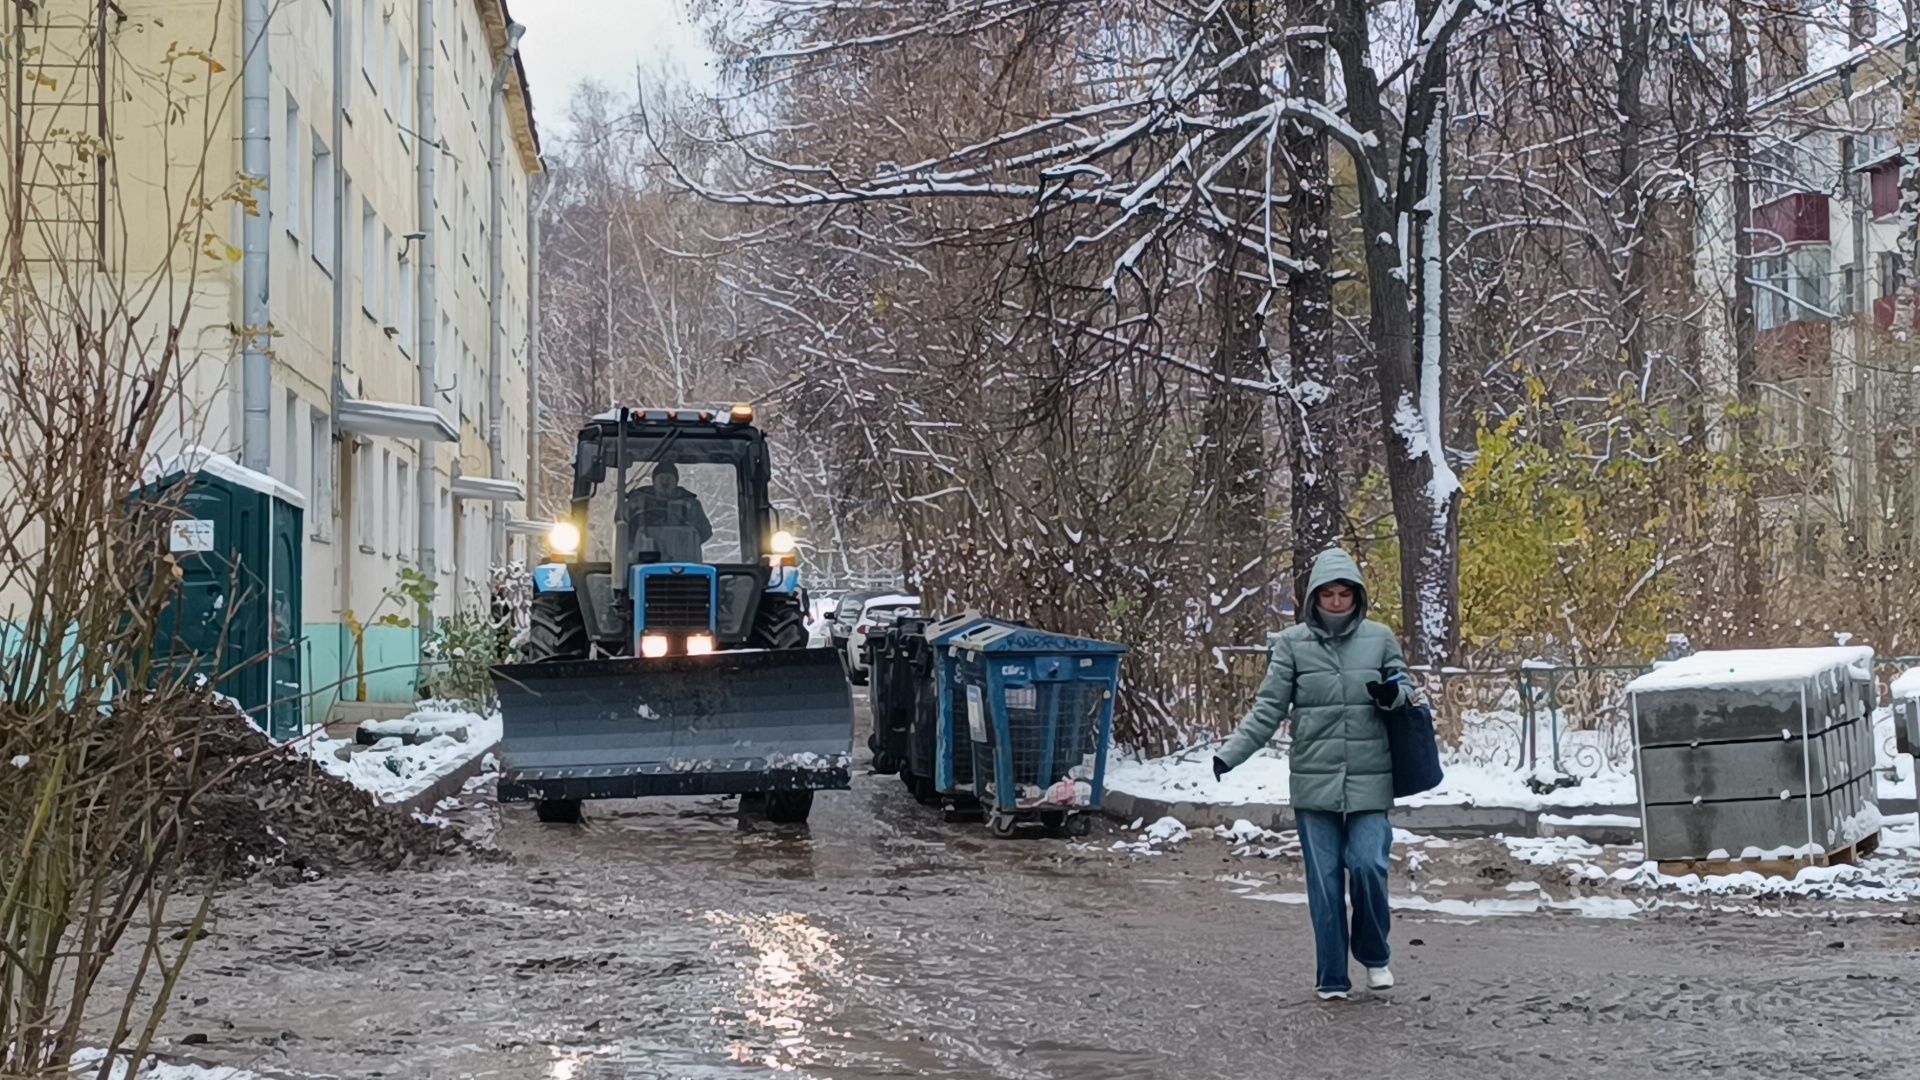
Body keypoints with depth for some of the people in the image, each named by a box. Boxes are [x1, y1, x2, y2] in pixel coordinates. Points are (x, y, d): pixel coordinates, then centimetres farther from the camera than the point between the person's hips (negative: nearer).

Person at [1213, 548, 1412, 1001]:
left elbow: (1408, 689, 14)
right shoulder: (1292, 643, 2)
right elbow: (1268, 709, 2)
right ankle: (1332, 977, 14)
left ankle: (1375, 955, 15)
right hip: (1314, 783, 0)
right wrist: (1230, 754, -8)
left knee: (1368, 866, -11)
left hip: (1369, 781, 0)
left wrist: (1395, 693, -11)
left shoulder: (1380, 639, 4)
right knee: (1324, 881, 3)